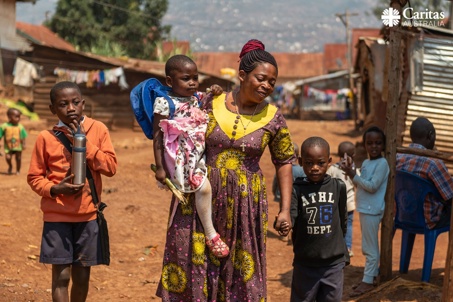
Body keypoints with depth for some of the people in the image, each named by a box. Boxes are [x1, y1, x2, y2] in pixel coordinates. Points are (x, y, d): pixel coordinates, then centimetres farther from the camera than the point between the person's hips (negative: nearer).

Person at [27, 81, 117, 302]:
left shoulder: (98, 129, 0)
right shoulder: (46, 137, -3)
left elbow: (110, 167, -7)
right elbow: (34, 177, 1)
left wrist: (84, 142, -13)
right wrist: (54, 189, -17)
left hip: (88, 214, 2)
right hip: (57, 215, -1)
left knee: (82, 274, 11)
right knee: (61, 274, -2)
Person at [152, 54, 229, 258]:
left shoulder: (196, 98, 6)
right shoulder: (165, 104, -13)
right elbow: (157, 136, -11)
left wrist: (216, 91, 2)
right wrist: (159, 167, -13)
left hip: (198, 155, 8)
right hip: (178, 158, -8)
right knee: (203, 187, -17)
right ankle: (211, 235, -5)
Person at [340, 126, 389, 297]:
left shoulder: (382, 163, -14)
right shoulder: (365, 163, 12)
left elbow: (372, 186, -21)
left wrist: (353, 175, -18)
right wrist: (351, 173, 2)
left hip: (372, 210, -9)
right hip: (364, 209, 9)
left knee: (370, 247, -5)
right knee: (369, 247, 16)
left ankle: (367, 281, -2)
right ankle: (372, 276, 25)